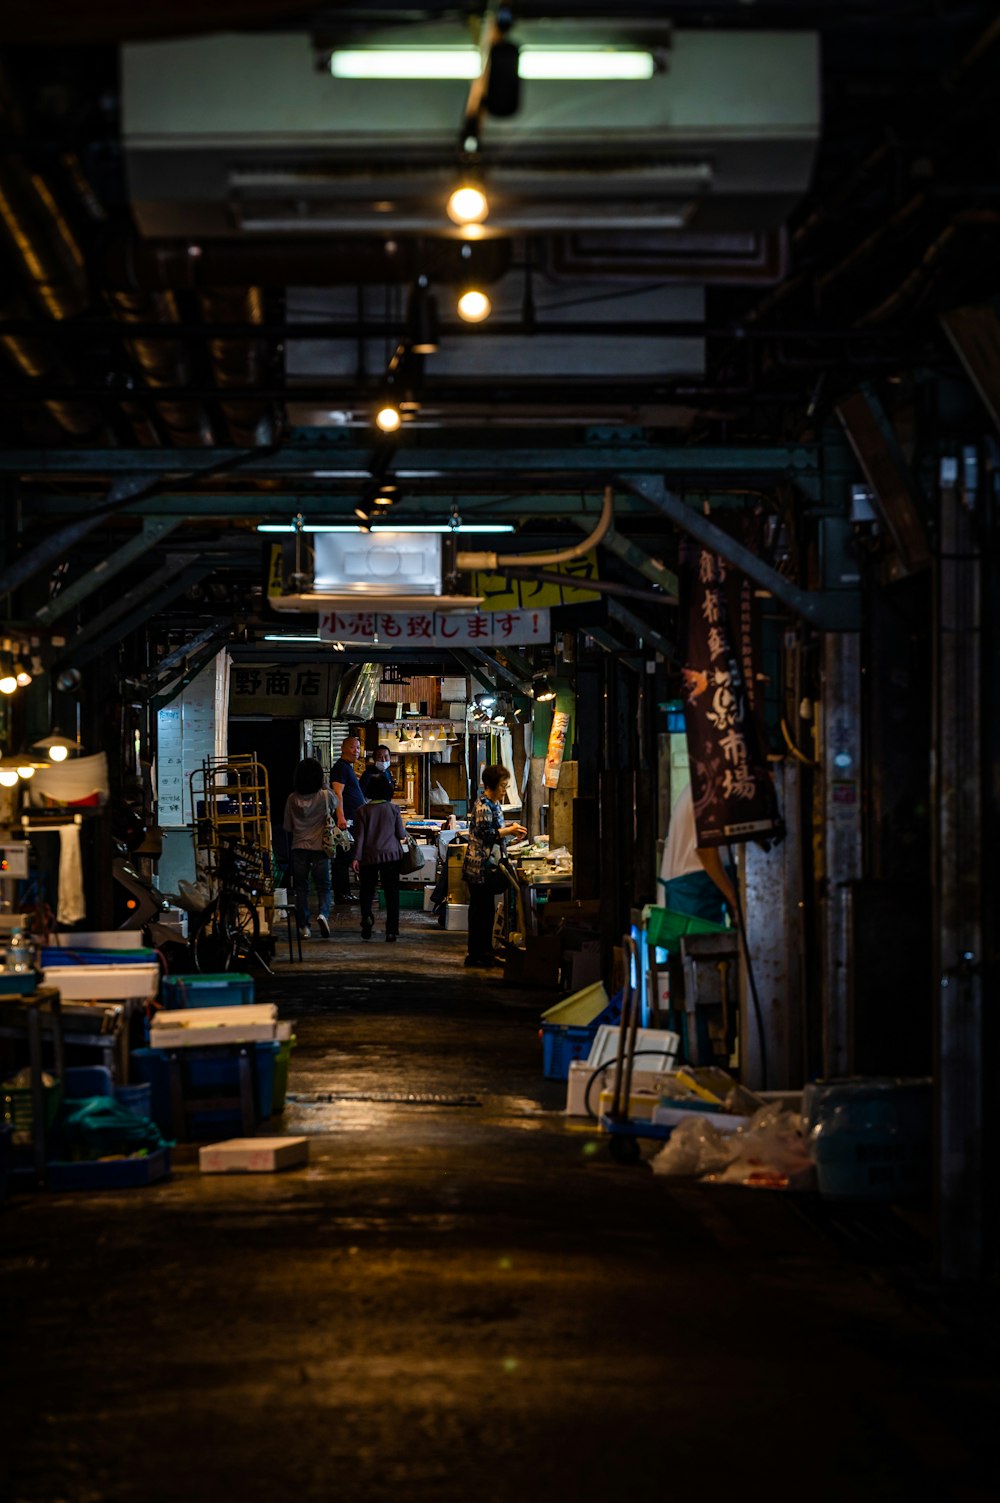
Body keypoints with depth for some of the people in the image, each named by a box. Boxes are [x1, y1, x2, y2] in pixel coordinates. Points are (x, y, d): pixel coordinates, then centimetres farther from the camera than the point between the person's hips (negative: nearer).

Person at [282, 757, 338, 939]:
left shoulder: (292, 799, -1)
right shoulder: (326, 796, -5)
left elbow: (288, 828, 6)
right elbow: (336, 808, 17)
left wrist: (290, 850, 15)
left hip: (299, 847, 1)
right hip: (320, 847, -1)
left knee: (301, 887, 9)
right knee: (323, 885, 5)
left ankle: (304, 927, 7)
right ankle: (323, 913, -22)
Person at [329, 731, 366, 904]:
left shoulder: (348, 768, 22)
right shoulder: (340, 767, -10)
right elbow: (338, 793, -21)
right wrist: (341, 817, -30)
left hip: (351, 822, 11)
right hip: (345, 821, -11)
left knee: (346, 858, 13)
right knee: (343, 857, -9)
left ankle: (345, 893, 18)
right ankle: (341, 895, -8)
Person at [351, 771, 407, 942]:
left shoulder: (362, 811, -4)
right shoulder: (393, 809, -3)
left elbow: (359, 837, -4)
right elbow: (401, 834, 1)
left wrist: (356, 858, -1)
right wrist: (404, 833, 23)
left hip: (369, 857, 0)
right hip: (391, 856, 0)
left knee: (367, 891, 12)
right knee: (391, 893, 5)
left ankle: (366, 917, -16)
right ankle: (392, 930, 2)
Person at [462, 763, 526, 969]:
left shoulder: (493, 804, 14)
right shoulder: (483, 806, -17)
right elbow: (486, 834, -22)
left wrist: (509, 828, 7)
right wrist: (509, 830, -16)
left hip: (487, 866, 10)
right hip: (479, 865, -10)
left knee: (486, 909, 13)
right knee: (480, 909, -4)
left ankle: (484, 951, 19)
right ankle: (476, 954, 1)